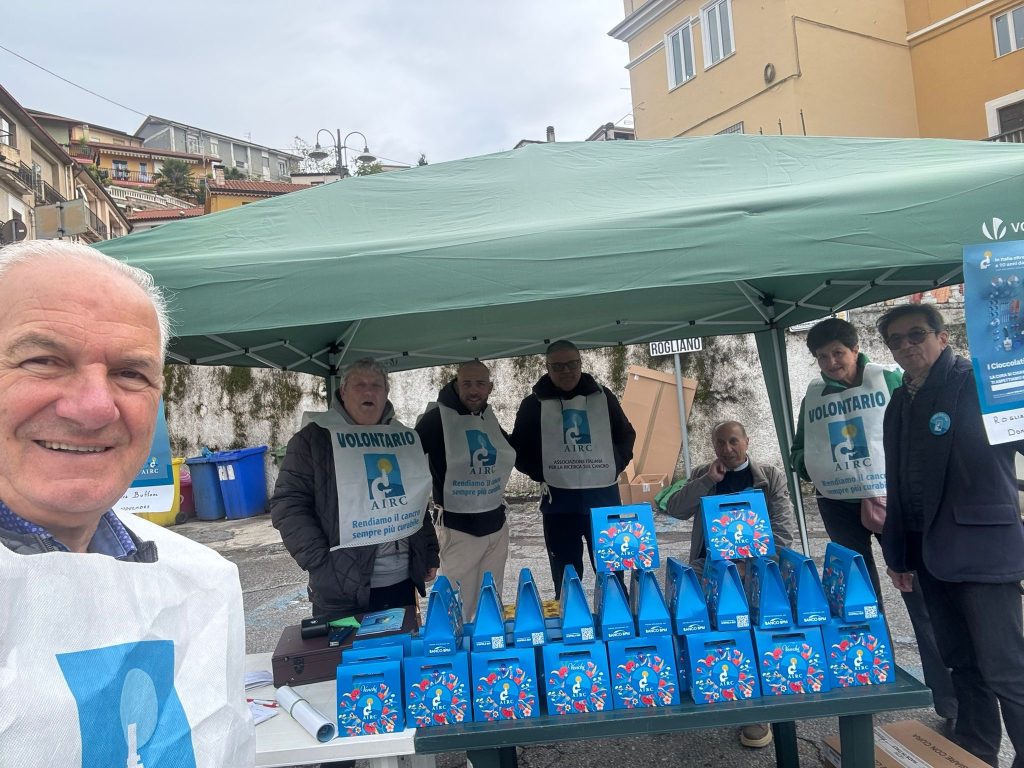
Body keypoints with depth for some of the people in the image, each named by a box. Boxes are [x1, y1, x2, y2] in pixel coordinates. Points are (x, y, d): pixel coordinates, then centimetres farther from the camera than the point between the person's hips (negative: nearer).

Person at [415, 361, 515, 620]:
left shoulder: (490, 419, 6)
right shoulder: (437, 418, -13)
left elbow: (509, 453, 24)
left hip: (496, 523, 6)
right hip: (458, 527, -6)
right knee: (460, 609, 1)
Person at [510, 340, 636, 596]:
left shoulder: (602, 396, 7)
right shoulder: (534, 404, 1)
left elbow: (627, 435, 17)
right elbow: (519, 450, 7)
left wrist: (615, 465, 4)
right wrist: (542, 474, -3)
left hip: (604, 496, 2)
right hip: (559, 501, -1)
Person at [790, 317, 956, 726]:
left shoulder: (889, 380, -2)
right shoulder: (812, 396, 7)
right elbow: (799, 451, 16)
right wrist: (810, 466, -5)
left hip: (893, 500, -3)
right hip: (839, 507, 3)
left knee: (921, 596, -5)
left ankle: (950, 701, 5)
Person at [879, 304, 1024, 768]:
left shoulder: (980, 384, -6)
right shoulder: (899, 405, 12)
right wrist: (897, 554, 16)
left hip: (982, 550, -6)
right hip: (930, 555, 7)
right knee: (962, 664, 17)